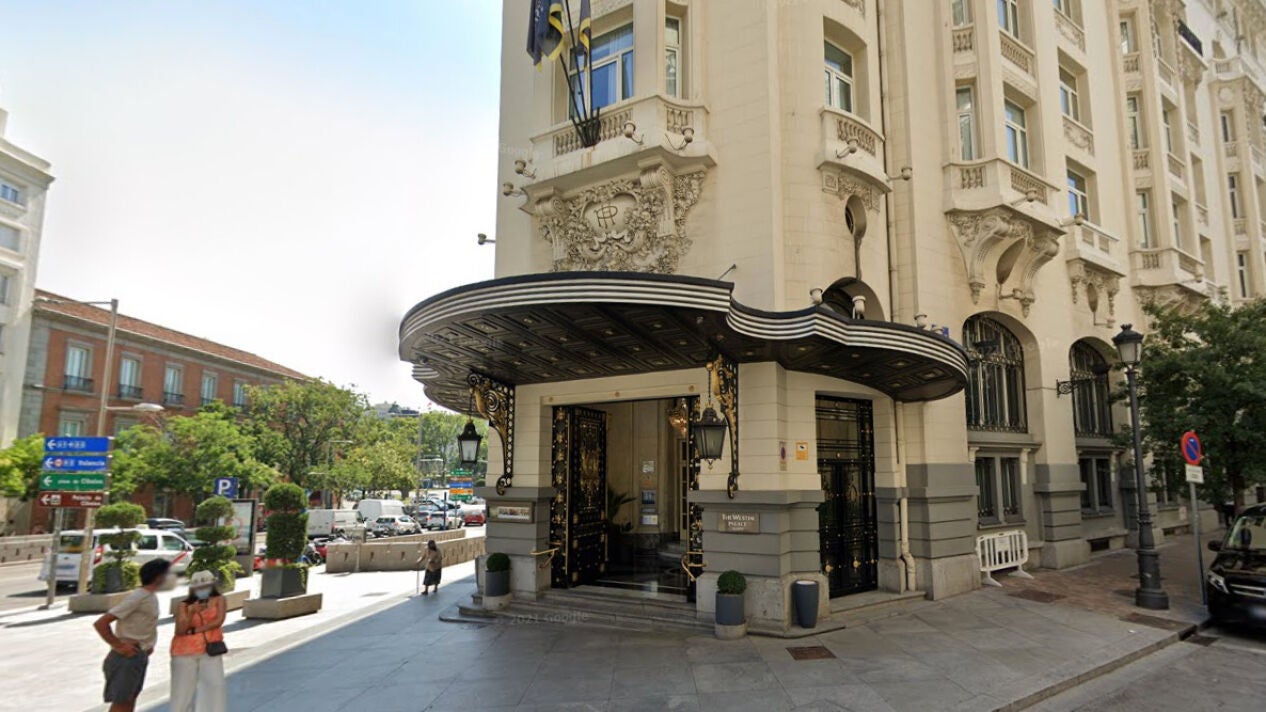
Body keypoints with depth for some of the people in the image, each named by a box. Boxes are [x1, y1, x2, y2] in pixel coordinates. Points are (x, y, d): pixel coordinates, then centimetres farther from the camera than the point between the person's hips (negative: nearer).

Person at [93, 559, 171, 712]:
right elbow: (100, 623, -23)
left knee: (130, 698, 16)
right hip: (128, 656, -9)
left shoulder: (151, 596, 8)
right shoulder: (137, 598, -21)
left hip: (140, 656, 9)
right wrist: (118, 646, -19)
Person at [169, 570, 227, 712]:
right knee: (183, 687, 8)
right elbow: (180, 631, -13)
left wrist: (195, 630, -16)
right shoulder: (184, 605, -6)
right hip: (185, 651, 0)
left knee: (215, 684, -8)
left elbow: (218, 621, -16)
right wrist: (192, 613, -28)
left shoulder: (218, 600, -4)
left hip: (210, 650, 0)